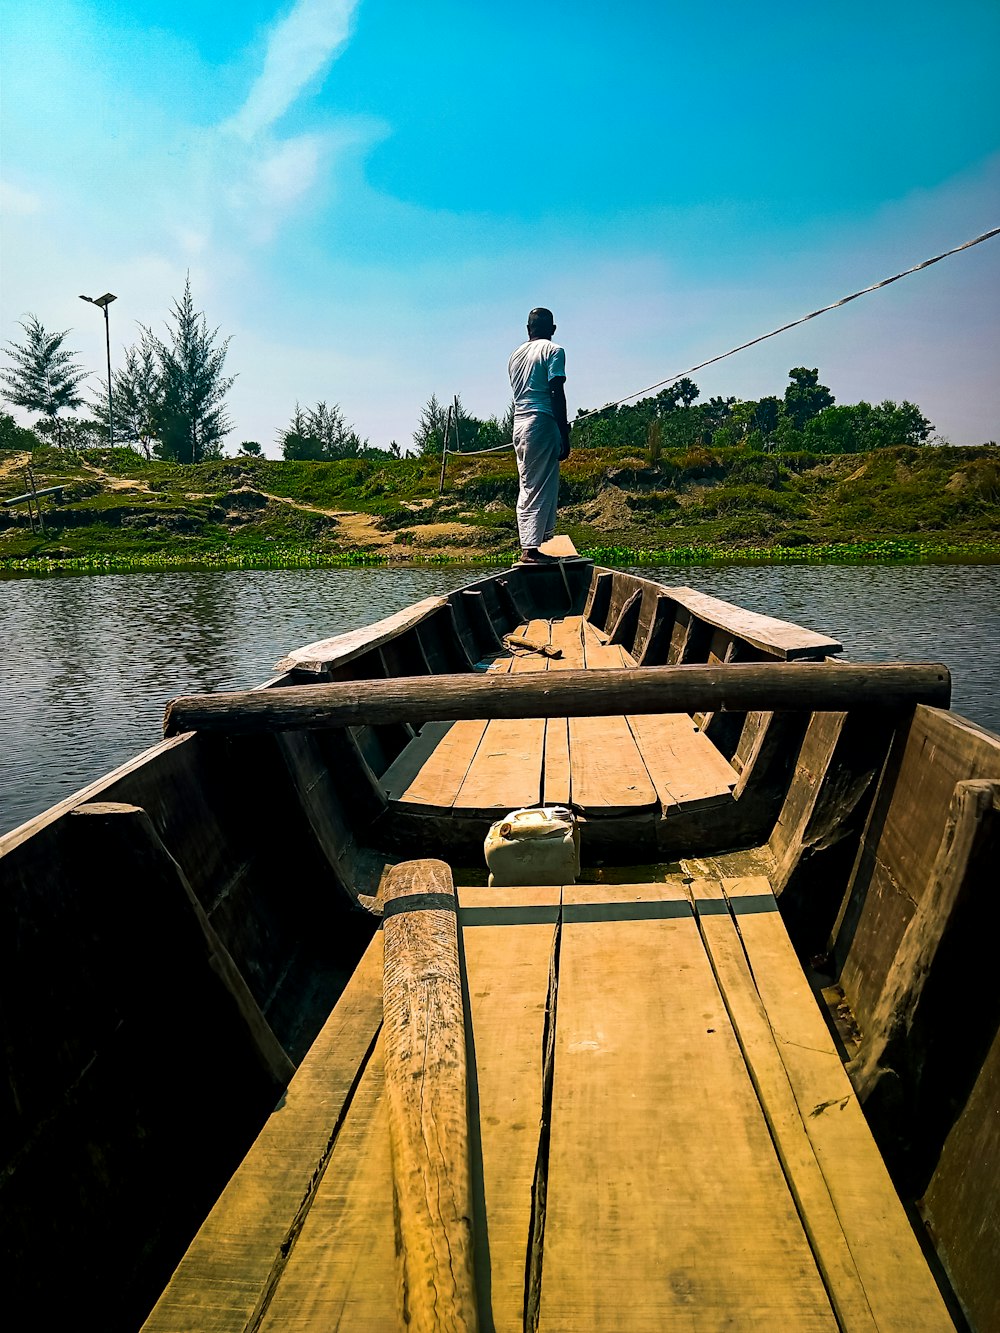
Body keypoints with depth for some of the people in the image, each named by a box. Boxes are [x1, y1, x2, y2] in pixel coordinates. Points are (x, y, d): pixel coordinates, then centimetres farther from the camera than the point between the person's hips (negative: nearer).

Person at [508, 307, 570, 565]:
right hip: (541, 423, -7)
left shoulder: (516, 354, 18)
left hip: (519, 424, 7)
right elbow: (557, 394, -11)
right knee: (542, 487, -6)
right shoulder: (553, 351, -3)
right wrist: (564, 435, -11)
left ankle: (527, 546, 9)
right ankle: (532, 548, -10)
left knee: (527, 487, 11)